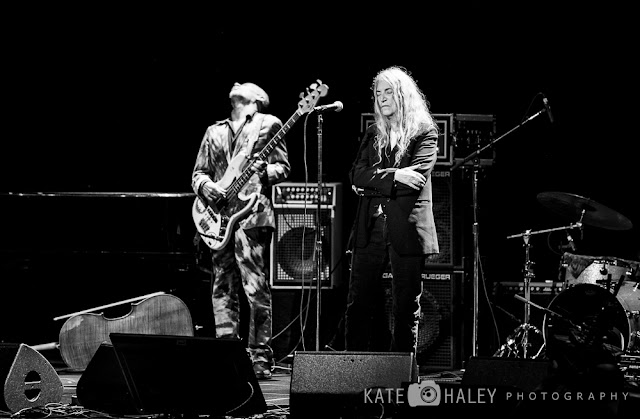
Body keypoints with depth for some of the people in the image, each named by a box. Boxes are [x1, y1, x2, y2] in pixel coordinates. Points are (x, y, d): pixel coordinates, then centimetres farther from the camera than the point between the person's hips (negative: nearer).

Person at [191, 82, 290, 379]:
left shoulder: (268, 124, 9)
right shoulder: (214, 132, 21)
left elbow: (283, 168, 5)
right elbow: (198, 173, 19)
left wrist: (263, 171, -16)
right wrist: (205, 186, -3)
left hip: (252, 213, -5)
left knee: (255, 287, -8)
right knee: (223, 289, 4)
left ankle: (259, 358, -4)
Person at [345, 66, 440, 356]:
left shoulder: (424, 133, 4)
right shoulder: (372, 134, 17)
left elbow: (417, 177, -10)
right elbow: (356, 175, 5)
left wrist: (373, 182, -7)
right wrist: (393, 177, -11)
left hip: (407, 229, -4)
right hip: (371, 228, 4)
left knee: (406, 307, 0)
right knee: (358, 303, -1)